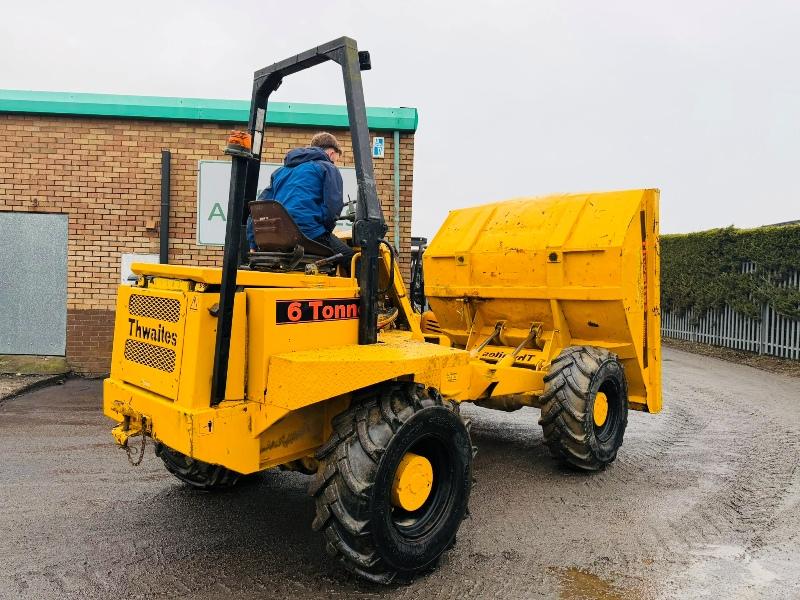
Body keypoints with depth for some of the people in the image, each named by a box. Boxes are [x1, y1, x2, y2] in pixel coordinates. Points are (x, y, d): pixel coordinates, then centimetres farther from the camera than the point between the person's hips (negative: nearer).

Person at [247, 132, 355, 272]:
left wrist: (254, 245, 21)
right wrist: (324, 233, 10)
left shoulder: (281, 171, 26)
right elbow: (333, 206, -6)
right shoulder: (328, 168, 7)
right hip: (310, 234, -7)